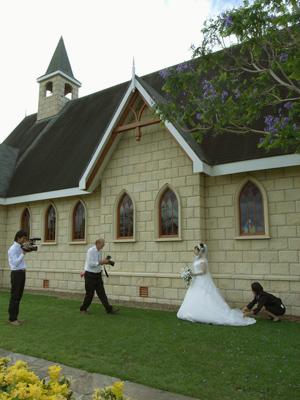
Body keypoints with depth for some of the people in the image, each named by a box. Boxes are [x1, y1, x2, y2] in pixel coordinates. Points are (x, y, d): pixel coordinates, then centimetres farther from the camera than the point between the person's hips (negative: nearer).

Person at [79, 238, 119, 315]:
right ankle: (83, 309, 23)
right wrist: (101, 262, -27)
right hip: (90, 275, -7)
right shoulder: (91, 251, -17)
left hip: (98, 275, 7)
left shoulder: (99, 251, 7)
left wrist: (104, 262, 2)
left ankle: (109, 309, 1)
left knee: (101, 293, 3)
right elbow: (90, 264, -24)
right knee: (89, 294, 4)